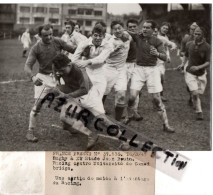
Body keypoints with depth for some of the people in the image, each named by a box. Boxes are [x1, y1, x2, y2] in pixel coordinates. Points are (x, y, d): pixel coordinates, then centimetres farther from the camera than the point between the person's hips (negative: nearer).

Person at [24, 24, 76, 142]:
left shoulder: (58, 42, -7)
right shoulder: (36, 48, -13)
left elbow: (74, 50, 0)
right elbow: (28, 66, -16)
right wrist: (33, 77, -35)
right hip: (44, 77, -3)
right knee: (38, 105, -10)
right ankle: (30, 131, 2)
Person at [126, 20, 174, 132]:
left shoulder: (157, 42, 0)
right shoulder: (138, 37, 4)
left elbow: (165, 57, -9)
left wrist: (157, 54, -29)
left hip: (152, 69, -1)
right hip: (139, 69, 1)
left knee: (157, 98, -3)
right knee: (132, 96, -10)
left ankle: (166, 124, 6)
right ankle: (129, 116, 15)